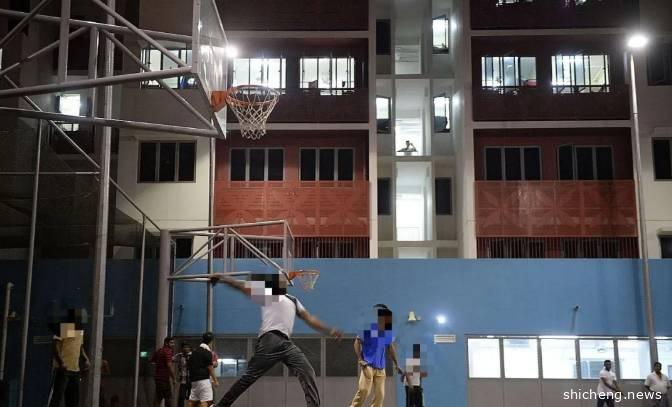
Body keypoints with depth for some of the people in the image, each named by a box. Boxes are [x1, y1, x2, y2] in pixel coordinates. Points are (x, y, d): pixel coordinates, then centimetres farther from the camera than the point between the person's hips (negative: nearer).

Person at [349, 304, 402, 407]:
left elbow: (391, 347, 18)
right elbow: (357, 343, -4)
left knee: (380, 394, 2)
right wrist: (360, 360, -12)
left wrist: (396, 364, 17)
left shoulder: (388, 331, 5)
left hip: (381, 367, 6)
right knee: (364, 390, -17)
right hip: (368, 365, -5)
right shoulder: (369, 328, -12)